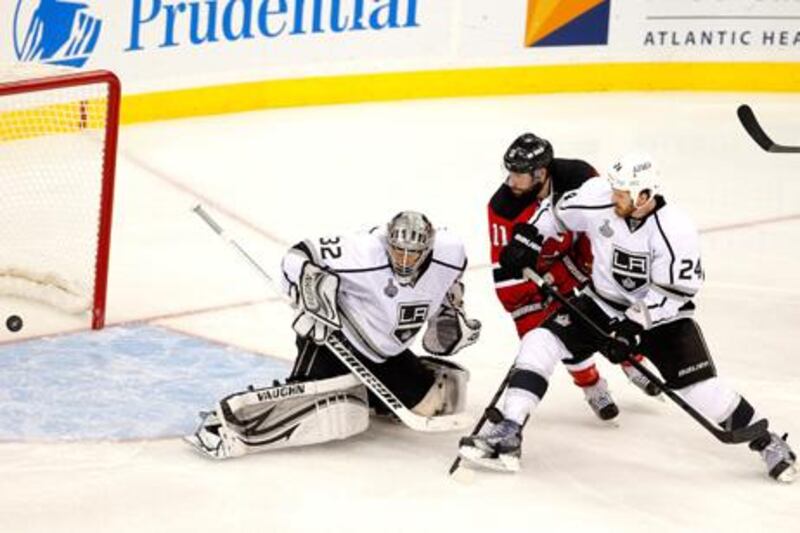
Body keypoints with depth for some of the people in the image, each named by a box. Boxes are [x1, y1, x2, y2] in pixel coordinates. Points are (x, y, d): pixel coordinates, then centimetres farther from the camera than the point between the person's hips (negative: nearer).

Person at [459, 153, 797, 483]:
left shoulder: (675, 232, -27)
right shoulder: (598, 198, -16)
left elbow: (672, 293, -23)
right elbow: (561, 213, 6)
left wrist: (633, 326, -28)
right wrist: (529, 239, 0)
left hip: (660, 315, -4)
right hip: (603, 303, 4)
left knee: (698, 386, -15)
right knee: (544, 340, -15)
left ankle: (766, 441, 8)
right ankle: (507, 436, -16)